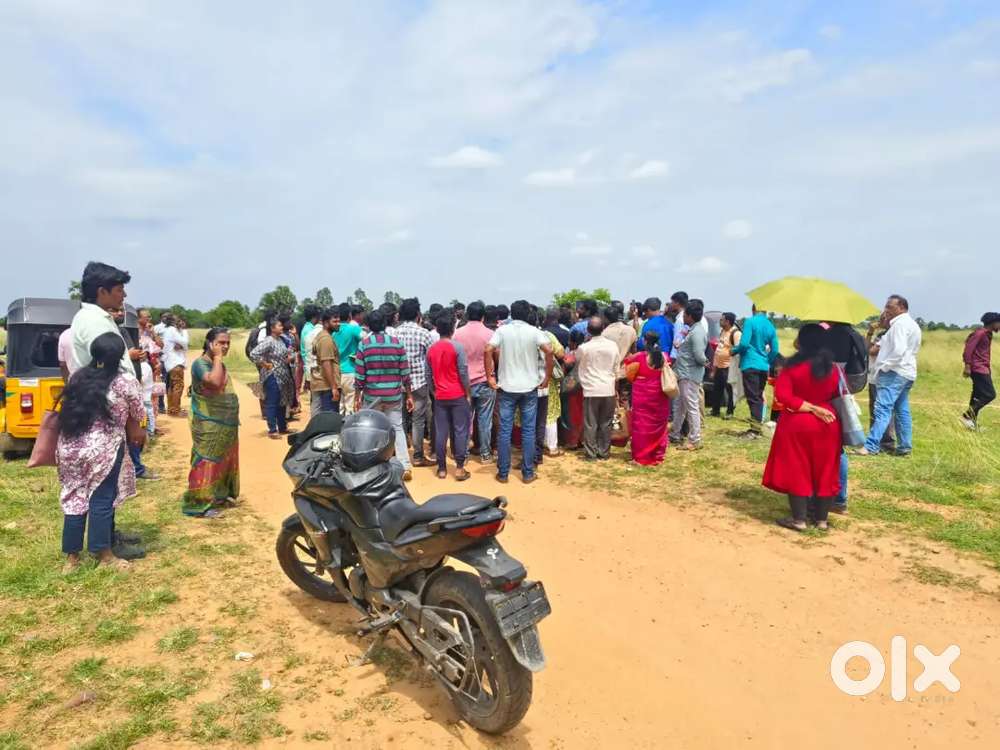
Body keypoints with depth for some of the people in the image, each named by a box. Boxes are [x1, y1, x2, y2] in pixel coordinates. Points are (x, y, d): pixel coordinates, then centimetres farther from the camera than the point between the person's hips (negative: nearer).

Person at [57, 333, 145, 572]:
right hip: (103, 450, -5)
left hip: (70, 447, 5)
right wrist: (137, 432, 25)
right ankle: (104, 556, 14)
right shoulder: (125, 381, -8)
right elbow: (137, 415, 3)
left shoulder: (78, 377, 9)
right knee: (102, 501, 4)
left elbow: (73, 410, 15)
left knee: (75, 499, 13)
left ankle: (72, 557, 20)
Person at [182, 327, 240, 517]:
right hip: (209, 426, -9)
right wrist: (217, 358, -22)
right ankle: (199, 504, 3)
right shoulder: (200, 363, -15)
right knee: (207, 463, -4)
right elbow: (215, 382, -33)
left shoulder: (219, 364, 12)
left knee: (224, 461, 17)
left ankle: (221, 495, 30)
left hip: (226, 424, 9)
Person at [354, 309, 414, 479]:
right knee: (397, 428, 9)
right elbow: (405, 372, -1)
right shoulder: (397, 343, -2)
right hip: (394, 395, 1)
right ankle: (405, 467, 4)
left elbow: (359, 375, -5)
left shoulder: (364, 345, -5)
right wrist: (409, 395, 7)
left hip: (371, 395, -1)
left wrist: (357, 396, 5)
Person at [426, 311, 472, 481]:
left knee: (441, 433, 7)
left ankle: (442, 468, 13)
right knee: (460, 431, 2)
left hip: (440, 397, 4)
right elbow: (463, 373, -11)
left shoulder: (431, 349, 5)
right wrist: (468, 393, -2)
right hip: (458, 395, -4)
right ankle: (459, 468, 2)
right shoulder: (458, 347, -10)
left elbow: (428, 374, 9)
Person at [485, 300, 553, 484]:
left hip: (507, 387, 0)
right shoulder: (534, 331, -4)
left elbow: (488, 350, -14)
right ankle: (528, 473, 12)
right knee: (528, 431, 7)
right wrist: (547, 377, -8)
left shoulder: (502, 330, -2)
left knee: (505, 431, 6)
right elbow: (549, 351, -17)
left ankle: (503, 473, 11)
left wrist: (490, 376, -6)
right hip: (529, 387, 0)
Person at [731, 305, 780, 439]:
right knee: (759, 397, 13)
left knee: (752, 398, -6)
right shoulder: (771, 326, 10)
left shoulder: (750, 321, -9)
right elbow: (775, 351, 11)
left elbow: (744, 343, -16)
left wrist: (734, 350, 3)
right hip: (763, 367, 6)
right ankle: (757, 428, 16)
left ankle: (755, 429, -8)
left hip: (750, 365, -6)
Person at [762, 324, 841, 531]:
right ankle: (821, 518, 19)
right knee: (824, 471, 12)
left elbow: (783, 395, -18)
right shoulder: (832, 368, 1)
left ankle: (799, 519, 7)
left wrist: (810, 408, -15)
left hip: (797, 423, -4)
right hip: (827, 423, 4)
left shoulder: (793, 366, -12)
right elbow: (837, 395, 10)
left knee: (796, 471, 5)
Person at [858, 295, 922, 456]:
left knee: (883, 409, -16)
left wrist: (883, 367, -14)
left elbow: (898, 351, -21)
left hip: (894, 372, -11)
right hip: (906, 373, 11)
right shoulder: (911, 324, 22)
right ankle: (905, 447, 15)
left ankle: (871, 446, -22)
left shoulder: (900, 324, -11)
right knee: (902, 411, 12)